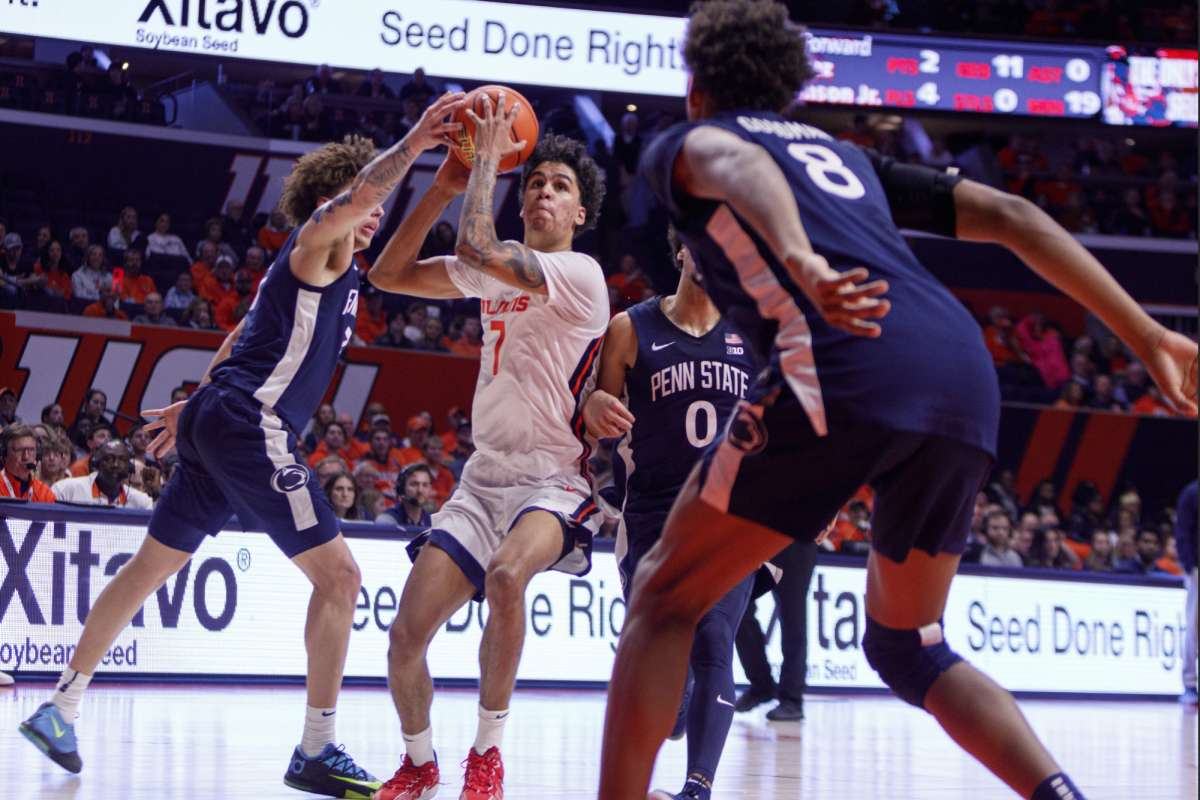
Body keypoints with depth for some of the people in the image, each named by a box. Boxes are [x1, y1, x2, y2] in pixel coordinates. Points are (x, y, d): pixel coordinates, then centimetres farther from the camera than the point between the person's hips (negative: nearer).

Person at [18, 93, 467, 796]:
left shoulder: (329, 267, 24)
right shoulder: (317, 244, -4)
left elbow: (243, 341, 33)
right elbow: (360, 192, -28)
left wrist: (199, 404, 38)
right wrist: (410, 147, -24)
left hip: (221, 423, 11)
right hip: (250, 424, -11)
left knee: (150, 567, 15)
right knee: (338, 575, -11)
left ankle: (61, 709, 20)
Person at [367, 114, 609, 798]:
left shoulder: (581, 275, -10)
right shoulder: (500, 271, 13)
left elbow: (477, 250, -25)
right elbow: (389, 273, 12)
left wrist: (488, 156, -13)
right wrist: (446, 185, 4)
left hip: (554, 479, -7)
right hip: (485, 477, 7)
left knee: (506, 575, -39)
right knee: (407, 634, -3)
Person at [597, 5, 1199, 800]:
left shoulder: (687, 143, 20)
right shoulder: (845, 157, 36)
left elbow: (738, 163, -7)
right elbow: (1010, 216, 27)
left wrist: (799, 262, -28)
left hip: (843, 369, -6)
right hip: (966, 376, 6)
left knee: (665, 597, 9)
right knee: (906, 643, 22)